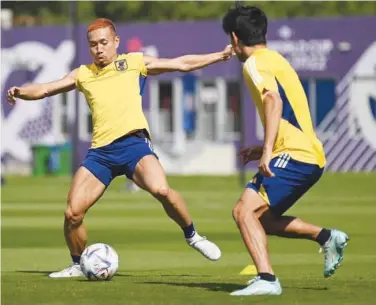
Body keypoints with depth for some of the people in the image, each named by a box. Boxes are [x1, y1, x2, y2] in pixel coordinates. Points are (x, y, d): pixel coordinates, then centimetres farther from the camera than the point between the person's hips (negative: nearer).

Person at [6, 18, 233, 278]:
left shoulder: (134, 63, 13)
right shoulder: (83, 74, 19)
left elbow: (181, 64, 15)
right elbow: (44, 89, 19)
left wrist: (219, 56, 11)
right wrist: (20, 92, -2)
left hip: (133, 142, -3)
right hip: (101, 150, 3)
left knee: (161, 190, -30)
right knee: (73, 213, -8)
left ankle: (192, 236, -6)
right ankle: (78, 265, 16)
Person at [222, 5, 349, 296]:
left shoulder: (255, 62, -5)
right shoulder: (276, 59, 24)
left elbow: (274, 100, -24)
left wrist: (267, 150, -30)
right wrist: (263, 150, 28)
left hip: (295, 155, -10)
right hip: (311, 155, 10)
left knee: (245, 210, -17)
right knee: (261, 218, 17)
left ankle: (266, 279, -29)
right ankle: (327, 237, 14)